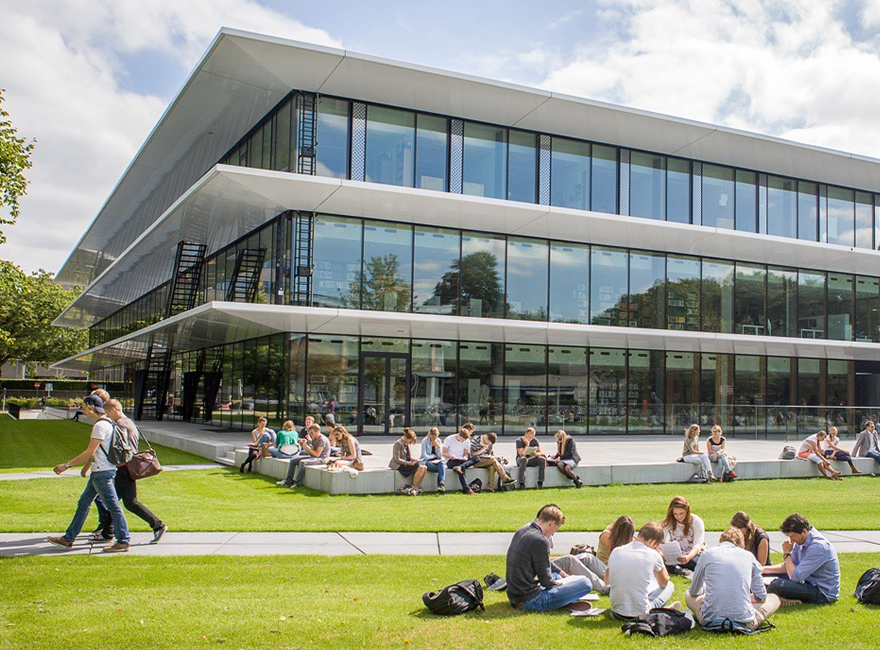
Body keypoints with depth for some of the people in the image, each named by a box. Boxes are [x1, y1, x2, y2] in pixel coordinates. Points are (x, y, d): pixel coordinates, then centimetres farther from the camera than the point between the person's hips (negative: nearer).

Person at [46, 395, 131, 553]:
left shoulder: (101, 425, -17)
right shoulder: (107, 422, 14)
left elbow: (90, 452, -20)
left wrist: (67, 465, -14)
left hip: (102, 472, -11)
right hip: (98, 471, 11)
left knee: (113, 507, -5)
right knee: (83, 503, 15)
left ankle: (123, 542, 0)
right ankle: (68, 539, 23)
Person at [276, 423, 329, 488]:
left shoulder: (322, 439, -17)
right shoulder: (314, 439, 11)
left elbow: (317, 454, -22)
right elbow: (311, 452, 10)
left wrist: (307, 447, -18)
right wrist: (304, 445, -7)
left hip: (321, 458, -10)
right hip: (312, 456, 10)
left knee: (302, 462, -33)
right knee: (293, 460, 2)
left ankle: (297, 483, -24)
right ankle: (288, 482, 1)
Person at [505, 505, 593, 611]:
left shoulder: (521, 531, 9)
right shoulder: (540, 541, -20)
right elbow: (546, 581, -13)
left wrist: (562, 574, 21)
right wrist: (559, 583, 6)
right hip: (529, 601, -10)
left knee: (557, 577, 35)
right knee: (585, 583, -10)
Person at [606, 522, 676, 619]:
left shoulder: (615, 551, -1)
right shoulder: (653, 555, -12)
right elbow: (664, 583, 7)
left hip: (617, 611, 0)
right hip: (640, 613, 0)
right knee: (670, 585, 21)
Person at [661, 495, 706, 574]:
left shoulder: (697, 521, -10)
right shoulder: (668, 523, -2)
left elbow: (697, 545, -21)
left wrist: (688, 557, -43)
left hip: (694, 554, -2)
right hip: (675, 556, 2)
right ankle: (679, 569, -39)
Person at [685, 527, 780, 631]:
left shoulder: (707, 554, 7)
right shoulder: (748, 556, 7)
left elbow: (694, 591, 20)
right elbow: (761, 596, 14)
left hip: (711, 621, 0)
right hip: (743, 622, 0)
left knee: (688, 595, 29)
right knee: (774, 598, 25)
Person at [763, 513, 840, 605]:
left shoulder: (818, 546, -26)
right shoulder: (801, 541, 3)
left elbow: (795, 577, -27)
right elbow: (787, 567, 12)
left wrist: (787, 553, -15)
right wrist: (763, 569, -1)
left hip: (824, 593, -10)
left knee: (777, 585, -29)